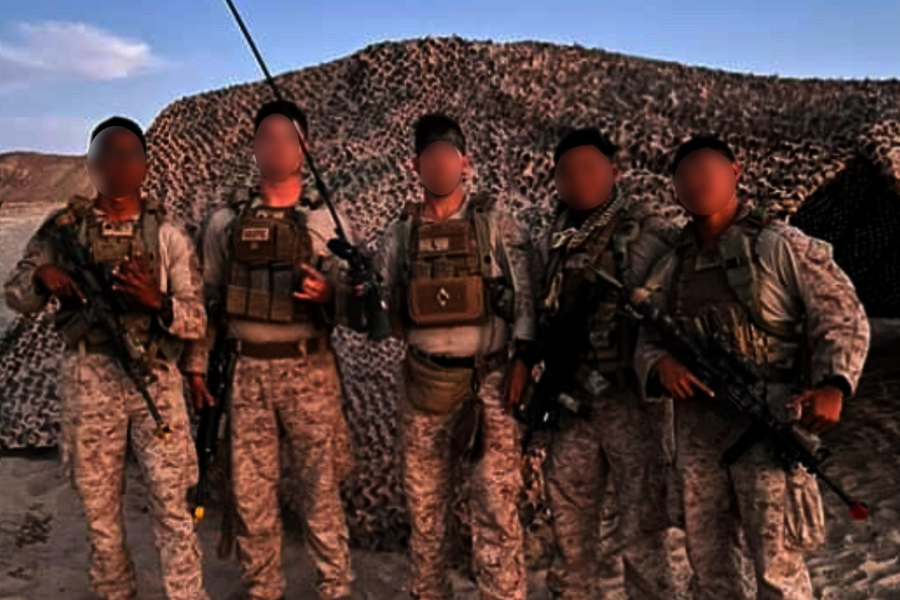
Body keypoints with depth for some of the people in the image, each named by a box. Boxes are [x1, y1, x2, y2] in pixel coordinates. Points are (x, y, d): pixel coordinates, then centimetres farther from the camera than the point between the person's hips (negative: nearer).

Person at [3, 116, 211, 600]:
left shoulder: (166, 234, 0)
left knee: (172, 503, 1)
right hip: (88, 382, 1)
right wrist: (42, 277, -13)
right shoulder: (64, 228, 2)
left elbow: (197, 320, -2)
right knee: (98, 504, 13)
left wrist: (158, 302, -23)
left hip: (155, 380, -1)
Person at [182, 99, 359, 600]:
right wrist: (197, 364, 7)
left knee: (322, 486, 4)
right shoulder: (226, 221, 6)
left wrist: (328, 295, -21)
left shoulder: (328, 221, 1)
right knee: (251, 490, 8)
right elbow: (207, 297, 10)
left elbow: (354, 300, 0)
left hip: (310, 369, -1)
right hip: (247, 370, 2)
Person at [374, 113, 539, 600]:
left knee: (496, 504, -2)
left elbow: (527, 294, -1)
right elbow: (385, 309, 14)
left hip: (489, 380, -2)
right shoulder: (401, 235, 7)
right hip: (423, 382, 3)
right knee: (423, 501, 12)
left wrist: (522, 360, -8)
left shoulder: (499, 226, 0)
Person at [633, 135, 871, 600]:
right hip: (698, 431, 5)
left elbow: (842, 316, -4)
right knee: (707, 562, 15)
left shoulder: (780, 246, -3)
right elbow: (647, 339, 12)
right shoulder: (673, 265, 12)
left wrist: (833, 385, -21)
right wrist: (661, 365, -12)